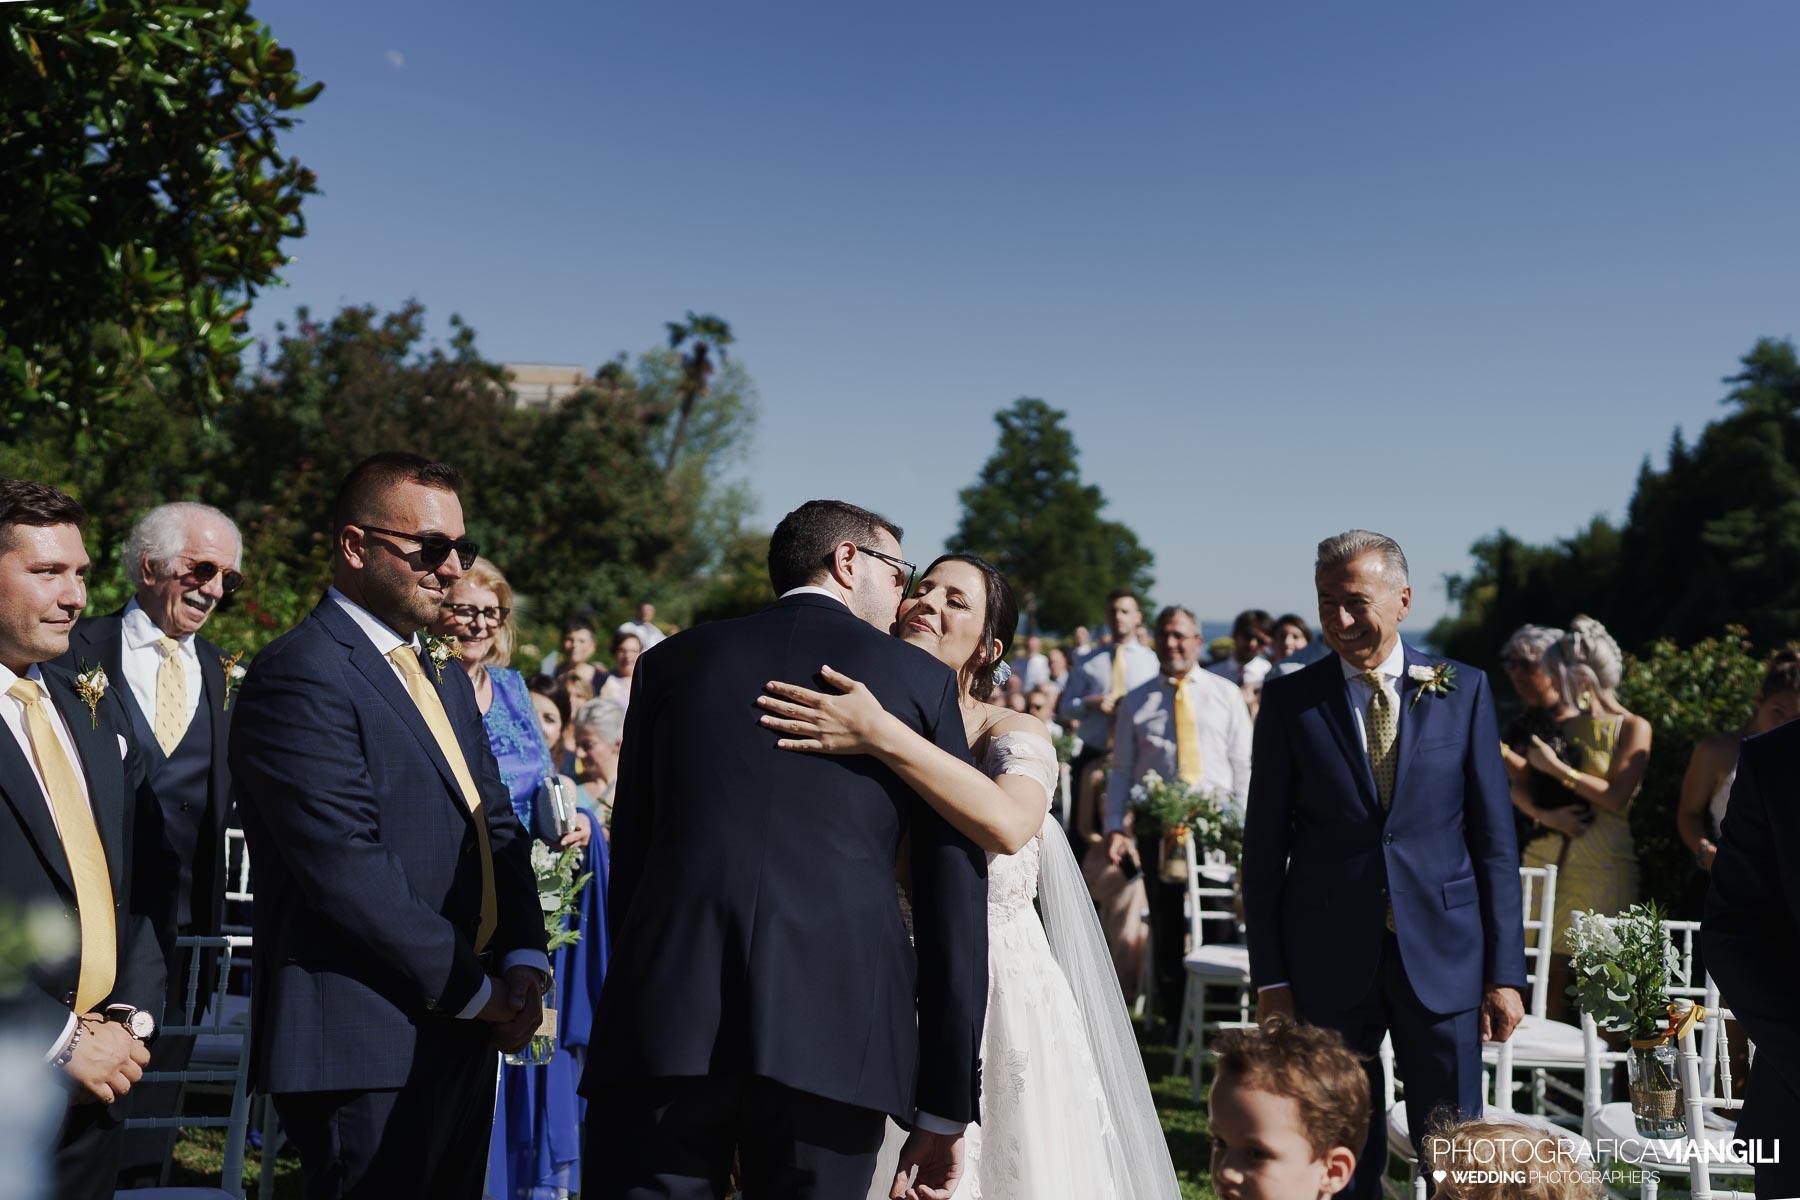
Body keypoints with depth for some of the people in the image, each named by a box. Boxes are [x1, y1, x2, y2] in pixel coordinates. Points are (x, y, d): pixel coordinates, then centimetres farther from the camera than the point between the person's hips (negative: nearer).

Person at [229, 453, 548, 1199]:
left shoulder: (445, 676, 16)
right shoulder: (301, 677, -14)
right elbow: (350, 872, -20)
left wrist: (524, 960, -1)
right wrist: (475, 990, -13)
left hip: (463, 1037, 9)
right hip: (366, 1046, -8)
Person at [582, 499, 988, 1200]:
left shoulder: (672, 660, 16)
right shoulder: (922, 679, 10)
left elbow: (629, 861, 16)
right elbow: (955, 905, 5)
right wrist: (946, 1109, 8)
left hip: (660, 1033, 1)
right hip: (834, 1037, -1)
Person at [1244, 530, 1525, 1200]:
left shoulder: (1463, 691, 2)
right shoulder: (1288, 700, 0)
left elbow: (1494, 838, 2)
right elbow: (1264, 848, 2)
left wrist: (1506, 971, -1)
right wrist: (1269, 978, -1)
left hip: (1443, 957, 0)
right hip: (1328, 960, 0)